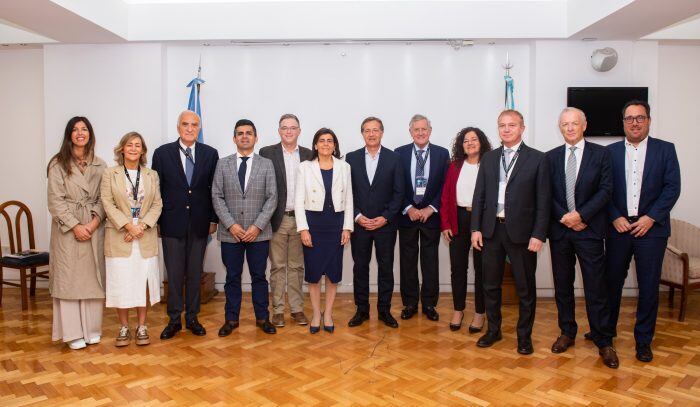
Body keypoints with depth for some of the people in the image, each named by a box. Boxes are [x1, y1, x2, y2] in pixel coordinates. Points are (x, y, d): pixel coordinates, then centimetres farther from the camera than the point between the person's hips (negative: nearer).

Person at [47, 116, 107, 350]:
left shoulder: (100, 165, 8)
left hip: (94, 228, 3)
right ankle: (73, 333, 9)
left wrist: (95, 221, -10)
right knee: (69, 277, 1)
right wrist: (75, 226, -12)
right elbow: (55, 200, -5)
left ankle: (92, 329, 16)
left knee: (93, 277, 6)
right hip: (67, 228, -2)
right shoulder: (58, 164, 0)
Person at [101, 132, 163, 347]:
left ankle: (142, 327, 16)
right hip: (119, 237, -1)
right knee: (121, 282, 2)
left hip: (146, 237, 2)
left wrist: (142, 226, -10)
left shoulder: (152, 175, 9)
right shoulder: (109, 174, 4)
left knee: (143, 281, 4)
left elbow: (157, 205, 4)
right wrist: (129, 225, -14)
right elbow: (108, 204, -4)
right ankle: (124, 328, 15)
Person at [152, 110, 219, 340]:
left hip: (199, 224, 1)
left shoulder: (210, 154, 3)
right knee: (174, 274, 5)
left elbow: (214, 189, 5)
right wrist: (156, 221, 0)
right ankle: (174, 320, 18)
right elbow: (156, 189, 2)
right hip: (172, 223, -1)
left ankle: (192, 318, 22)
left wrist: (213, 219, 3)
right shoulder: (162, 153, 1)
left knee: (195, 273, 9)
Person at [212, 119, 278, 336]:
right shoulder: (223, 164, 5)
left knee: (259, 276, 9)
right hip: (230, 232, 1)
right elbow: (217, 197, 1)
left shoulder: (266, 164, 3)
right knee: (232, 277, 9)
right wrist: (231, 225, -10)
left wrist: (257, 226, -11)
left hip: (259, 232, 0)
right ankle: (231, 319, 22)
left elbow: (272, 198, -2)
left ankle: (262, 318, 21)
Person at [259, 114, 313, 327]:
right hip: (277, 220, -2)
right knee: (277, 267, 7)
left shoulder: (309, 155, 6)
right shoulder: (267, 153, 0)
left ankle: (297, 308, 21)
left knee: (297, 266, 11)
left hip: (300, 219, 2)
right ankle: (278, 310, 17)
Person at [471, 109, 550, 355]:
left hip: (521, 232, -3)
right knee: (491, 285, 13)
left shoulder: (537, 159, -2)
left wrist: (538, 234, -11)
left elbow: (543, 200, -5)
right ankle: (493, 329, 30)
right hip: (491, 230, 3)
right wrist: (475, 228, 1)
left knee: (525, 288, 8)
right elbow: (479, 195, 8)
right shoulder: (489, 158, 8)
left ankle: (524, 335, 25)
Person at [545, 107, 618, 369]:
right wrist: (564, 217, -10)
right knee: (562, 286, 11)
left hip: (589, 229, -2)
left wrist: (580, 215, -15)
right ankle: (567, 333, 26)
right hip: (559, 229, 3)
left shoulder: (600, 154, 2)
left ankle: (603, 342, 12)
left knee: (596, 288, 0)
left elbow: (605, 190, -5)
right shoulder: (551, 157, 8)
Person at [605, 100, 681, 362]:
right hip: (618, 227, 1)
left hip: (651, 228, -1)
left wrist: (651, 217, -11)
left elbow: (672, 188, -2)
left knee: (649, 286, 5)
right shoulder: (610, 152, 6)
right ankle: (606, 330, 26)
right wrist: (615, 218, -9)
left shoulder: (665, 149, 4)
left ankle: (643, 339, 19)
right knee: (612, 281, 9)